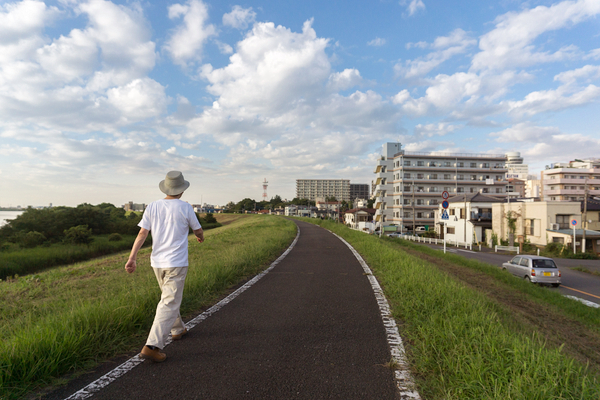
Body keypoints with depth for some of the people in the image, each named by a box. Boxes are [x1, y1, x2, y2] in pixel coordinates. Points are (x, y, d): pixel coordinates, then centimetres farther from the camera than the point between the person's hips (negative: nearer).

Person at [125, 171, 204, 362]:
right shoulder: (185, 208, -9)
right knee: (169, 305, -3)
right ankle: (152, 346, -9)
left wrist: (132, 258, -5)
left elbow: (142, 234, -5)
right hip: (176, 263, -5)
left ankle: (178, 329, 40)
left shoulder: (152, 206, 0)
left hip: (157, 262, 5)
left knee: (169, 298, 24)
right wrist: (201, 237, 27)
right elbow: (198, 231, 5)